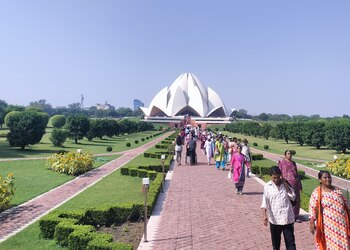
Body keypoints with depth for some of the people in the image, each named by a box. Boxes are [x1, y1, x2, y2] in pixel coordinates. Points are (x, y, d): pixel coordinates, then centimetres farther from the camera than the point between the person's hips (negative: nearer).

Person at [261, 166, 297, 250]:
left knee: (290, 242, 4)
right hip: (274, 220, 0)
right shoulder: (267, 186, -5)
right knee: (275, 243, 16)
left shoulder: (286, 184, -2)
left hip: (287, 219, 0)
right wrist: (264, 215, -16)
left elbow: (293, 197, -11)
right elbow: (265, 203, -6)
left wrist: (285, 183, -14)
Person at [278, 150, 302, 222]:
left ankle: (295, 216, 22)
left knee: (297, 200, 9)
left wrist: (300, 184, 18)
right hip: (287, 184, -6)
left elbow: (297, 173, 20)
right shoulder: (281, 163, -2)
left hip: (295, 184, 6)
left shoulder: (293, 163, 16)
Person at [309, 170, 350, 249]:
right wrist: (312, 223, -16)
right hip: (327, 225, -4)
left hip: (341, 224, 5)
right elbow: (312, 208, -11)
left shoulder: (337, 190, 6)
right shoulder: (317, 193, -9)